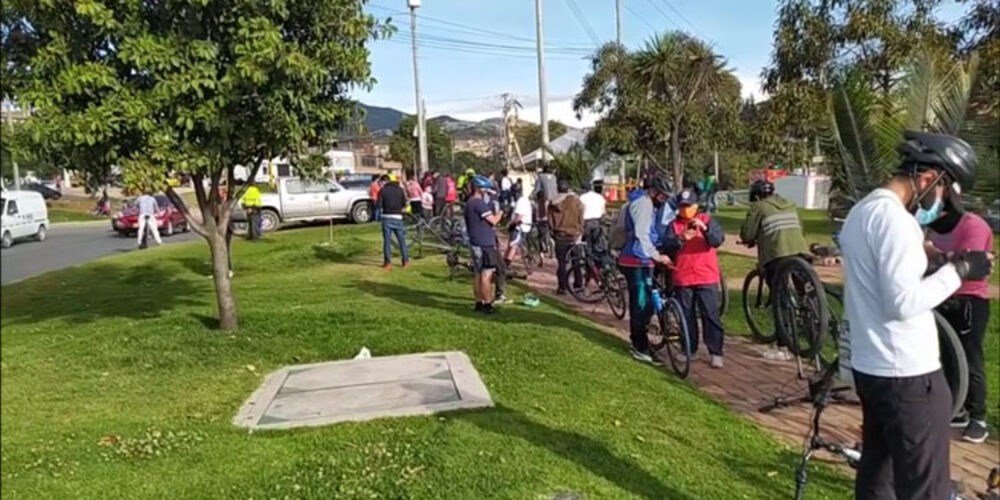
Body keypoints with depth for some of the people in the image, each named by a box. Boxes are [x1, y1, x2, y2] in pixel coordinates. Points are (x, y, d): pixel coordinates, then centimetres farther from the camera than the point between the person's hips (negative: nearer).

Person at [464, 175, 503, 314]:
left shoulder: (469, 203, 16)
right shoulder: (479, 203, -16)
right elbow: (493, 220, -18)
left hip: (475, 243, 10)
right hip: (485, 244, -10)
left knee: (478, 274, 13)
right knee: (487, 274, -5)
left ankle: (479, 302, 18)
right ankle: (487, 304, -2)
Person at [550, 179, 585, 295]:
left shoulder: (553, 203, -3)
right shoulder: (576, 201, -3)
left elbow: (550, 221, 1)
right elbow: (581, 219, 0)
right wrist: (580, 232, 12)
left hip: (560, 236, -1)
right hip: (574, 235, 1)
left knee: (561, 262, 3)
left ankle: (562, 287, 3)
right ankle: (578, 284, 15)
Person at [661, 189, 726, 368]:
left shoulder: (707, 220, 4)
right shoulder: (674, 225, 6)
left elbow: (718, 240, -11)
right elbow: (667, 245, -7)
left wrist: (705, 228, -29)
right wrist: (681, 238, -26)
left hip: (706, 278, -2)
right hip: (682, 279, 2)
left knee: (710, 315, -1)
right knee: (686, 317, 9)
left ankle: (715, 353, 6)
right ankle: (689, 350, 21)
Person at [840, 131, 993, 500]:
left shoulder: (862, 210, 13)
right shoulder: (893, 217, -19)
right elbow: (903, 302, -23)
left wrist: (935, 270, 11)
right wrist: (956, 272, -12)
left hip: (869, 366, 10)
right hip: (907, 374, -10)